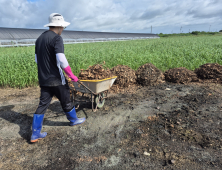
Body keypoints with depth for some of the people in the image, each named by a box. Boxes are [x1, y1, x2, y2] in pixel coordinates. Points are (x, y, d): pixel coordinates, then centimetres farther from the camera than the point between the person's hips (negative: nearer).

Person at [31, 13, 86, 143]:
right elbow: (61, 60, -25)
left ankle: (35, 134, 16)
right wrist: (72, 75, -16)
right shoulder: (56, 38, -13)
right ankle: (73, 120, 35)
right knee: (66, 101, 13)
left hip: (43, 79, 7)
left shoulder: (40, 38, 12)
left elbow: (37, 59, 18)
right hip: (56, 79, -7)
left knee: (43, 104, 11)